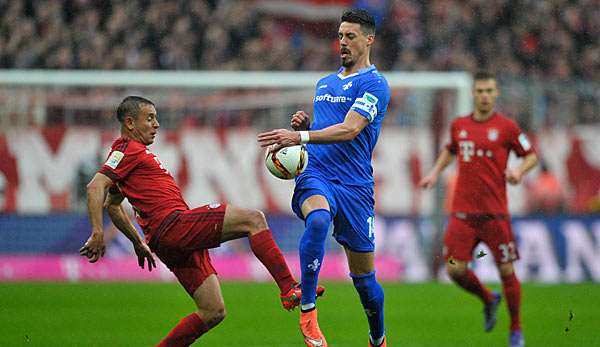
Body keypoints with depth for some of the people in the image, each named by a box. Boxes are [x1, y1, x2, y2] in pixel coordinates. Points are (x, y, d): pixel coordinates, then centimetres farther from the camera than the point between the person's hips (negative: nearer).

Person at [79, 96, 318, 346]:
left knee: (213, 313, 7)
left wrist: (138, 242, 36)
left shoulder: (135, 152, 28)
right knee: (253, 219, -16)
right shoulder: (128, 150, -1)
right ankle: (289, 290, -23)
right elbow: (95, 187, -15)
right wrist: (97, 232, -25)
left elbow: (112, 205, 38)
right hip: (173, 225, -10)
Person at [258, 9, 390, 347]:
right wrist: (304, 124, 6)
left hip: (354, 183, -3)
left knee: (363, 277, 4)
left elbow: (349, 129, -17)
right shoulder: (324, 83, 19)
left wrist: (300, 136, -28)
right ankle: (307, 311, -33)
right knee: (318, 218, -35)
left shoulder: (374, 83, -3)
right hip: (315, 175, 3)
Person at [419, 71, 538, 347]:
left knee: (506, 271, -1)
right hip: (462, 212, 3)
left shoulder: (507, 127, -2)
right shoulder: (459, 125, 10)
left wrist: (519, 170, -14)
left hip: (495, 213, -3)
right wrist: (435, 173, 16)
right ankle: (488, 300, 25)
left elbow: (531, 155, 5)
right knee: (455, 270, -6)